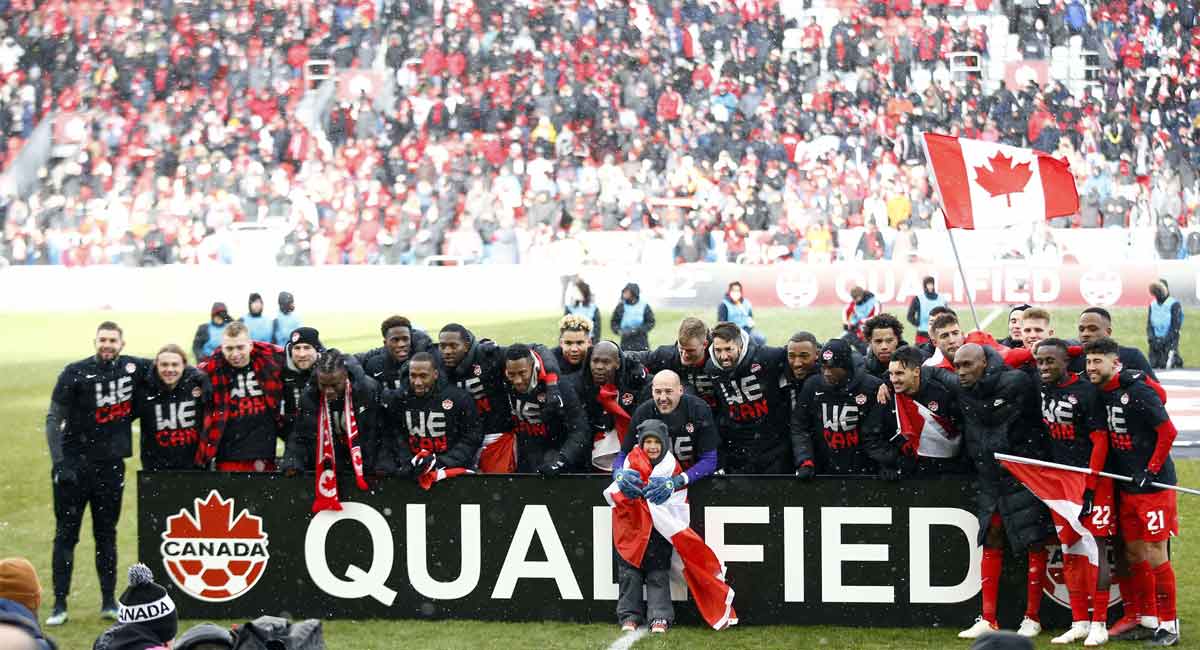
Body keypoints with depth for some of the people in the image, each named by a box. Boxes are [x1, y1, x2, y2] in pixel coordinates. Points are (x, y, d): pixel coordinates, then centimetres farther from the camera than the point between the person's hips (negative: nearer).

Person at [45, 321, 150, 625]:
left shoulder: (133, 368, 1)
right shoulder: (75, 373, -8)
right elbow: (54, 418, -9)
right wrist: (58, 460, -20)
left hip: (110, 465, 3)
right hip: (74, 463, -3)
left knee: (106, 534, 11)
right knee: (66, 534, 1)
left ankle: (109, 601, 17)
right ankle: (60, 604, 5)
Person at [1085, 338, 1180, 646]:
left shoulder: (1138, 392, -16)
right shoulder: (1101, 395, 6)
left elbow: (1168, 432, -16)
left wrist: (1150, 472, -15)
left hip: (1154, 485, -8)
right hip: (1126, 487, 8)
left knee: (1155, 556, -4)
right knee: (1133, 554, 12)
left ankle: (1169, 624, 6)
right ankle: (1147, 620, 22)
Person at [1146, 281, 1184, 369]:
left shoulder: (1174, 305, -5)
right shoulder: (1152, 305, 13)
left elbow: (1176, 325, -9)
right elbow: (1149, 323, 13)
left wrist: (1166, 340, -14)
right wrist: (1151, 338, -3)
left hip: (1169, 342, -6)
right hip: (1155, 341, 6)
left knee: (1167, 367, -14)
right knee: (1153, 365, 2)